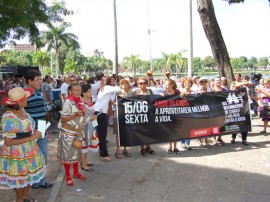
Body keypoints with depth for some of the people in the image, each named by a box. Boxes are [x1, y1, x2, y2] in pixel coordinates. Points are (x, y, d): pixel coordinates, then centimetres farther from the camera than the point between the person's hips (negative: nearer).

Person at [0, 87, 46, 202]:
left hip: (29, 149, 8)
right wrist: (31, 138, -26)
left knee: (30, 173, 22)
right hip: (18, 153, -7)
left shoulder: (21, 110, -3)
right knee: (21, 177, 13)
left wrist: (34, 132, -4)